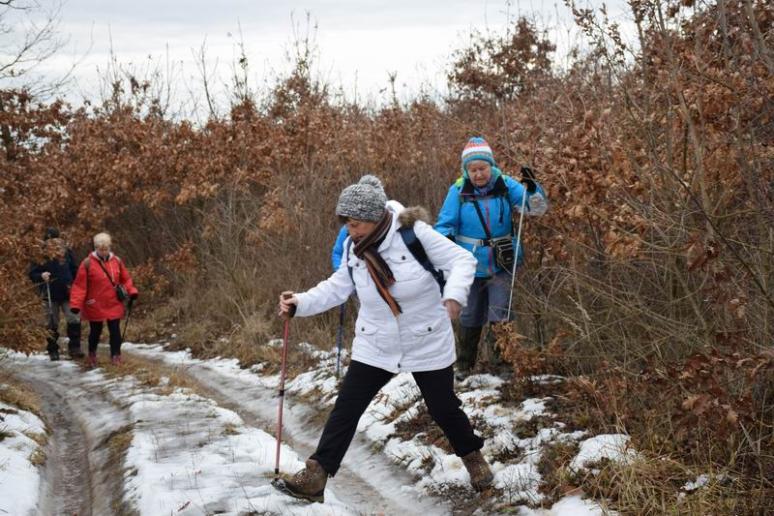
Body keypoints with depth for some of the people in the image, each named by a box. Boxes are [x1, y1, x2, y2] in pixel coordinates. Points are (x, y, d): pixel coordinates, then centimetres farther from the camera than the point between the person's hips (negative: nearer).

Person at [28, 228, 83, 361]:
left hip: (67, 293, 1)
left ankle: (74, 348, 1)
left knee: (74, 320, -10)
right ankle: (53, 351, 18)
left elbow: (75, 270, 9)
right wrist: (41, 276, -21)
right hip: (50, 295, -1)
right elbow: (32, 274, -1)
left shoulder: (66, 251, 1)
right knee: (52, 324, 7)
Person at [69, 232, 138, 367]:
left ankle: (116, 356, 10)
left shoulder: (117, 261, 1)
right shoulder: (88, 263, -11)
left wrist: (132, 291, -4)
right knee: (95, 331, 12)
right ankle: (92, 355, 33)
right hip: (95, 305, -2)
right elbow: (80, 285, -12)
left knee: (115, 331, 1)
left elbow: (125, 279, 11)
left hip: (114, 304, 2)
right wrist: (76, 304, -17)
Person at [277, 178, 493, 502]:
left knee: (444, 409, 10)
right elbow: (337, 289, 6)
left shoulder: (413, 233, -20)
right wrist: (301, 303, -8)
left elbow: (462, 260, -17)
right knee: (346, 408, -2)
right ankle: (316, 475, 3)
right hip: (375, 347, 4)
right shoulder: (353, 248, -4)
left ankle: (473, 457, 37)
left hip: (428, 345, -3)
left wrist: (454, 293, -35)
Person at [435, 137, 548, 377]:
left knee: (500, 315, -10)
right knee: (470, 316, 14)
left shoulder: (505, 185, -8)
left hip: (502, 264, -1)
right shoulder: (458, 191, -8)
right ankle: (464, 364, 32)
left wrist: (532, 188, -30)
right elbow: (445, 224, -3)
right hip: (472, 265, 1)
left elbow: (536, 208, -11)